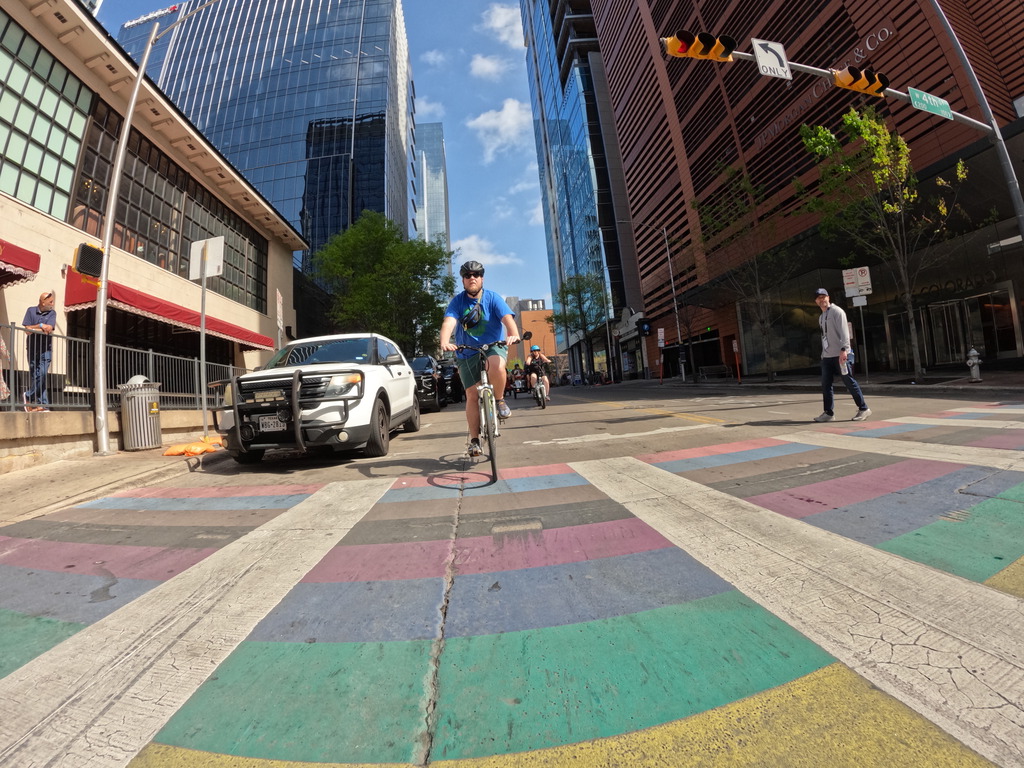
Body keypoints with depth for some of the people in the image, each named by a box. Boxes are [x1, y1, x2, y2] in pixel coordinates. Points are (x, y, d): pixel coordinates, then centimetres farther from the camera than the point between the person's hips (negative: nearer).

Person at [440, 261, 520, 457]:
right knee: (472, 395, -2)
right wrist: (444, 342, -38)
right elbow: (448, 322, -17)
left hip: (494, 347, -1)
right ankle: (474, 439, 11)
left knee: (497, 366, -37)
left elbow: (507, 317, -19)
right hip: (467, 354, 2)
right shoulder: (457, 301, -1)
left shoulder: (492, 298, -4)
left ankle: (499, 400, -9)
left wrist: (514, 334, -41)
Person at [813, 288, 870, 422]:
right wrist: (824, 353, 15)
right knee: (826, 384, 3)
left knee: (849, 382, -1)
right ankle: (828, 412, 8)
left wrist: (843, 349, -25)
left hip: (840, 354, -7)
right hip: (826, 356, 7)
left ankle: (863, 409, 11)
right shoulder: (821, 317, 19)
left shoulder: (837, 311, -4)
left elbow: (844, 332, -14)